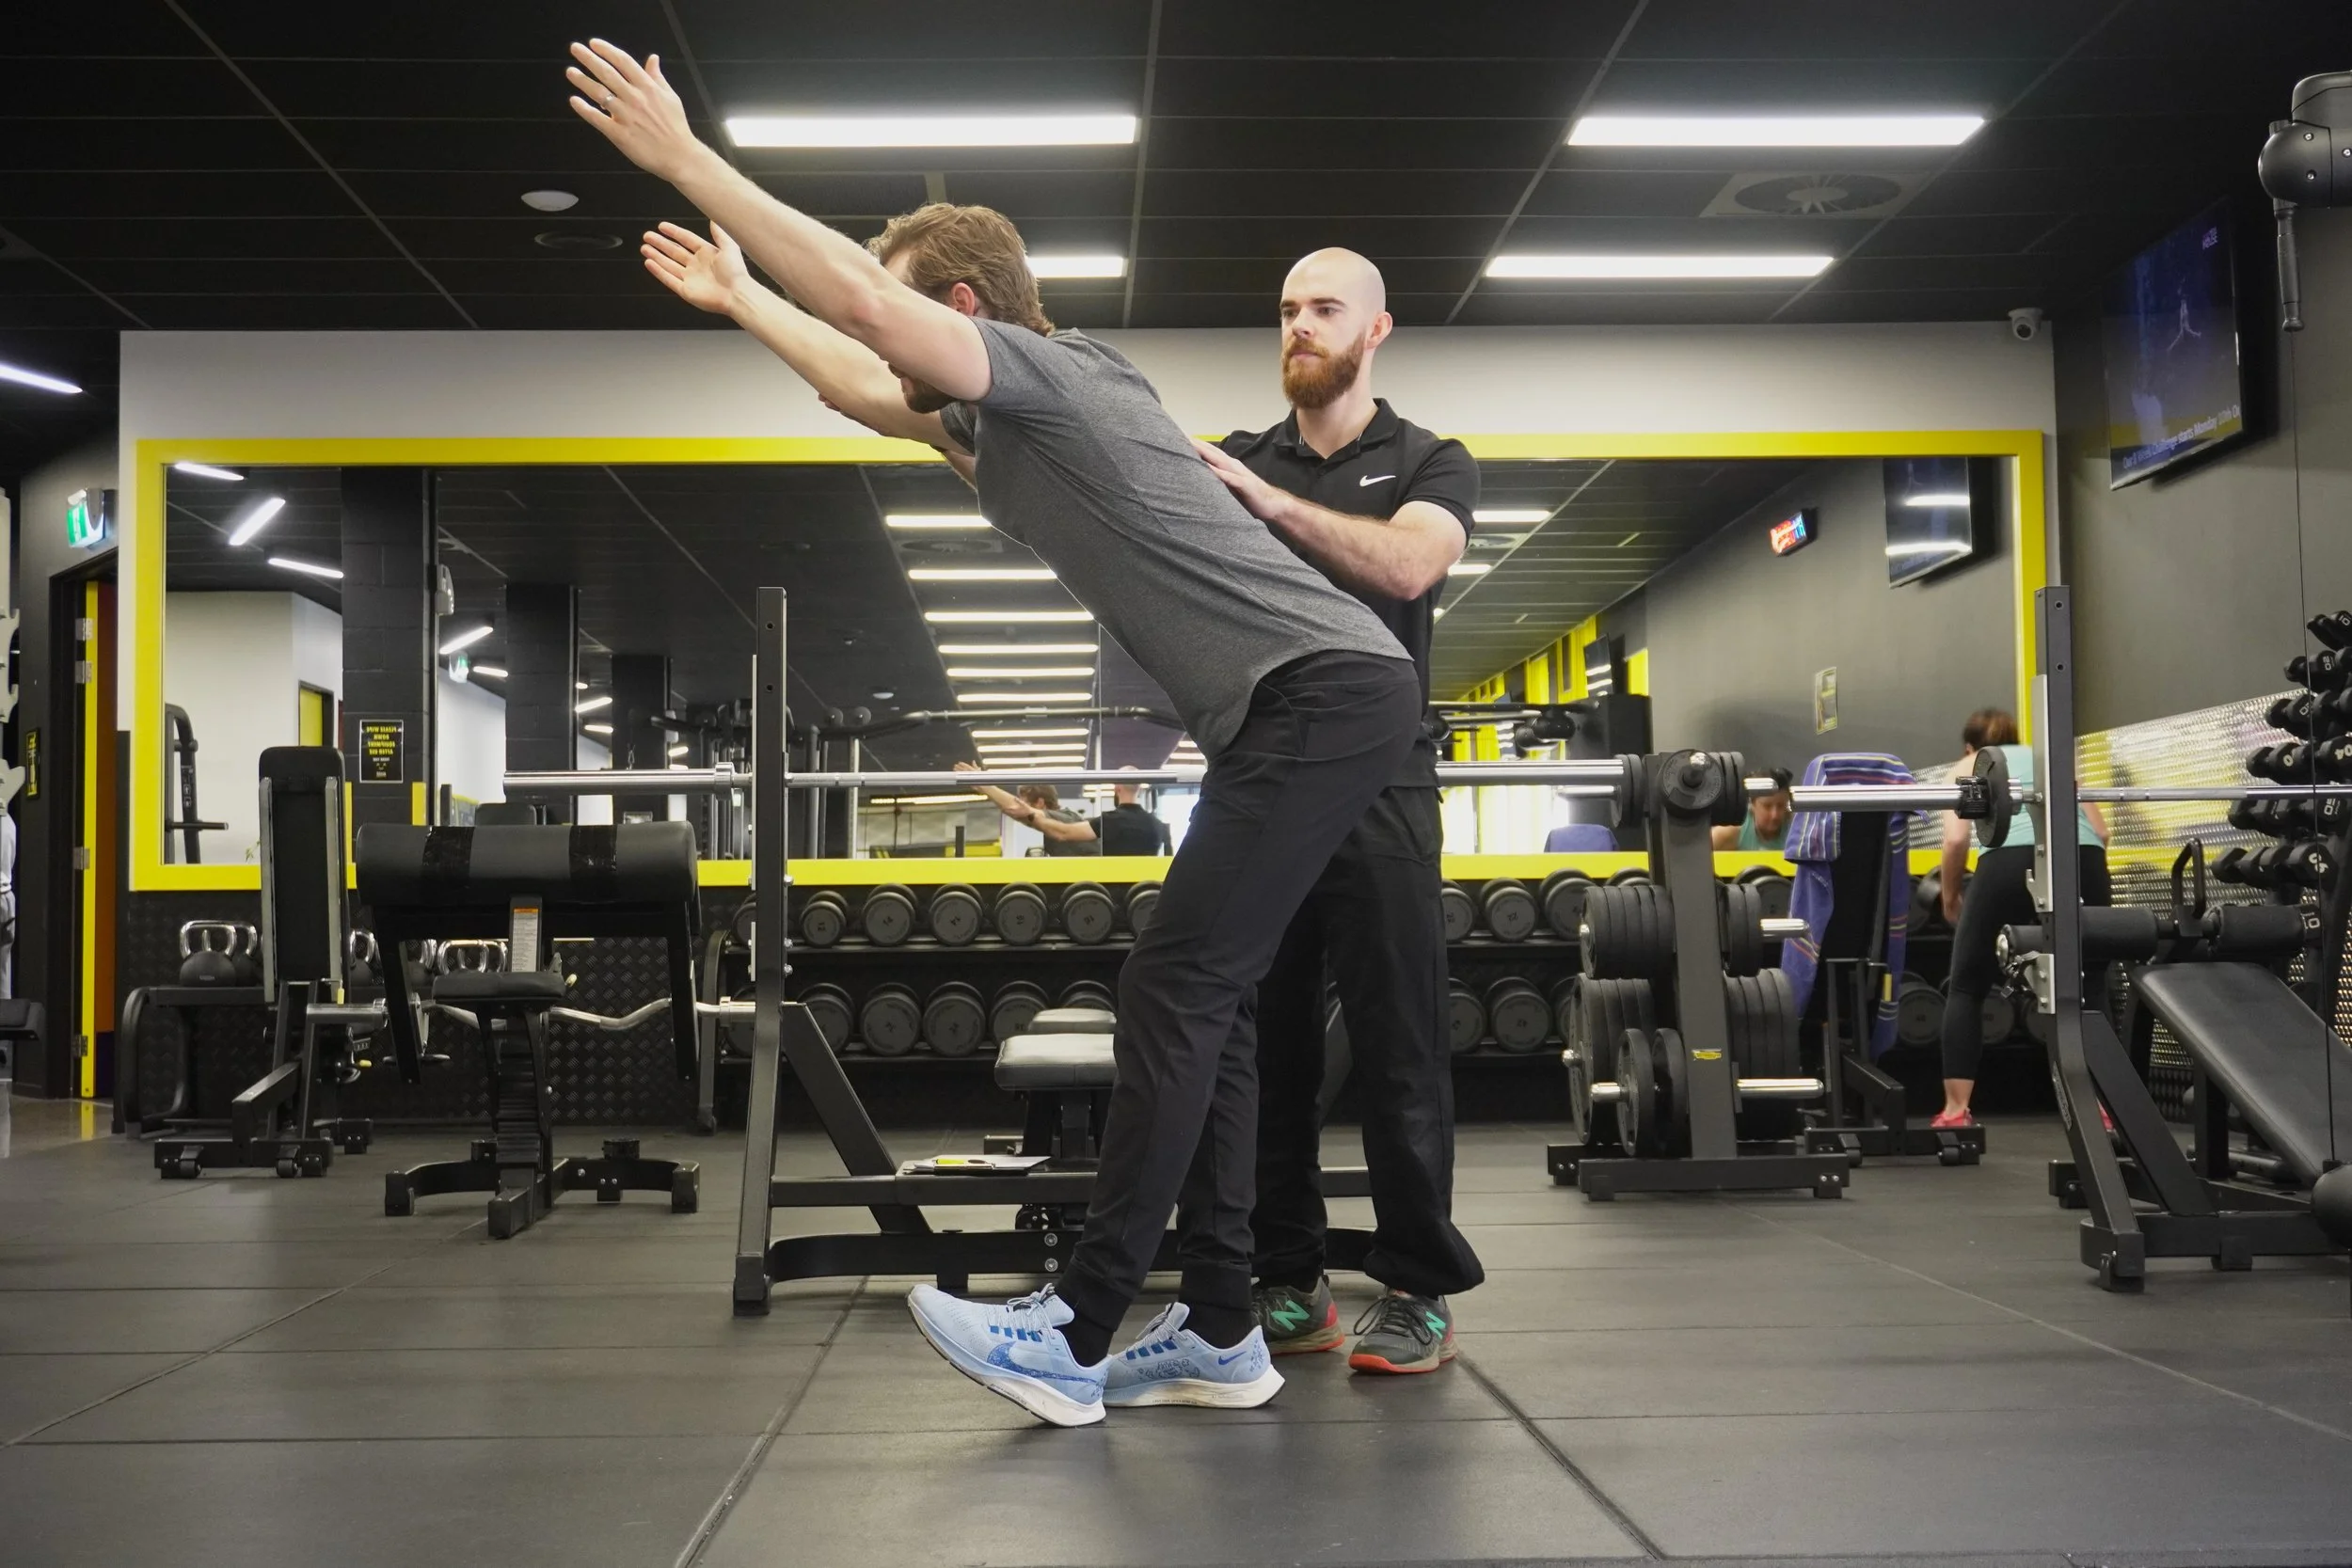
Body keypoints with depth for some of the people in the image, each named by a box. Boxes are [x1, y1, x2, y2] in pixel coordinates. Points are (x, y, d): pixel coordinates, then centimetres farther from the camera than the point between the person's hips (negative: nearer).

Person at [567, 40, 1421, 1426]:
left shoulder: (1039, 371, -7)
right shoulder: (1017, 414, 22)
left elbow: (859, 297, -22)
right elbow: (864, 390, 38)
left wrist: (684, 157, -15)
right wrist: (735, 297, 45)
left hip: (1324, 691, -10)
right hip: (1312, 704, 10)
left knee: (1176, 990, -13)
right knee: (1206, 1000, 8)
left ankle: (1074, 1337, -10)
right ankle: (1218, 1331, 10)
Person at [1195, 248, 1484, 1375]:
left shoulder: (1430, 465, 5)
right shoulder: (1235, 462, 15)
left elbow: (1405, 566, -16)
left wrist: (1269, 502, -26)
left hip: (1376, 793, -3)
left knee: (1397, 1048, -2)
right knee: (1264, 1046, 6)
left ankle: (1421, 1291, 6)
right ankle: (1284, 1284, 15)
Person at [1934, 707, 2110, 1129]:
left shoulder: (1967, 768, 26)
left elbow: (1957, 839, 8)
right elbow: (2100, 831, 21)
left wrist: (1950, 899, 22)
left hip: (2012, 858, -3)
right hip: (2082, 856, 3)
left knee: (1967, 989, 12)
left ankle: (1956, 1113, 6)